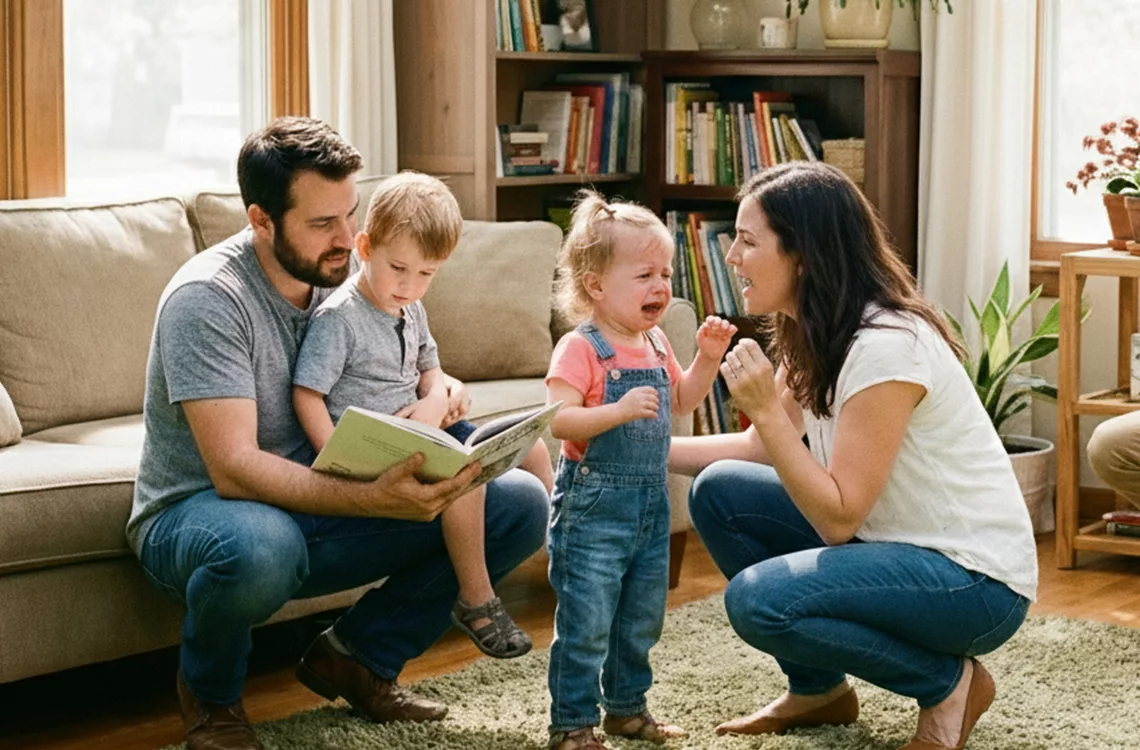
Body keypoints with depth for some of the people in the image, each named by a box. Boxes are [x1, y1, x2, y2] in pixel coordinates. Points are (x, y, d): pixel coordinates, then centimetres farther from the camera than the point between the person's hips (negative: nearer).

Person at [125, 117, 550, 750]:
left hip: (316, 502, 6)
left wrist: (442, 389, -11)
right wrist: (377, 498, -42)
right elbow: (234, 469, -30)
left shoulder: (345, 278, 0)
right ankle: (210, 693, -9)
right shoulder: (206, 299, -22)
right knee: (258, 548, -45)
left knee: (521, 504, -8)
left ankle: (358, 655, 7)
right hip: (198, 510, -6)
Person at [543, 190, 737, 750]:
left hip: (651, 504, 8)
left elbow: (680, 402, 22)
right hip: (593, 507, -8)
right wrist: (620, 410, -35)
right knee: (585, 624, -3)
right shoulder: (580, 349, -16)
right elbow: (559, 420, -24)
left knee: (641, 620, 18)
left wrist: (707, 358, 8)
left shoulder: (655, 344, 9)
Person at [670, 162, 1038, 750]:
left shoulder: (887, 345, -25)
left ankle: (949, 682, -4)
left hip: (976, 580, -9)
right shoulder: (811, 334, 2)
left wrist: (766, 409, -27)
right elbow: (766, 447, 13)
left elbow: (838, 519, -24)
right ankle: (818, 690, 13)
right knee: (719, 492, 2)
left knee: (758, 599, -26)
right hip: (889, 541, 9)